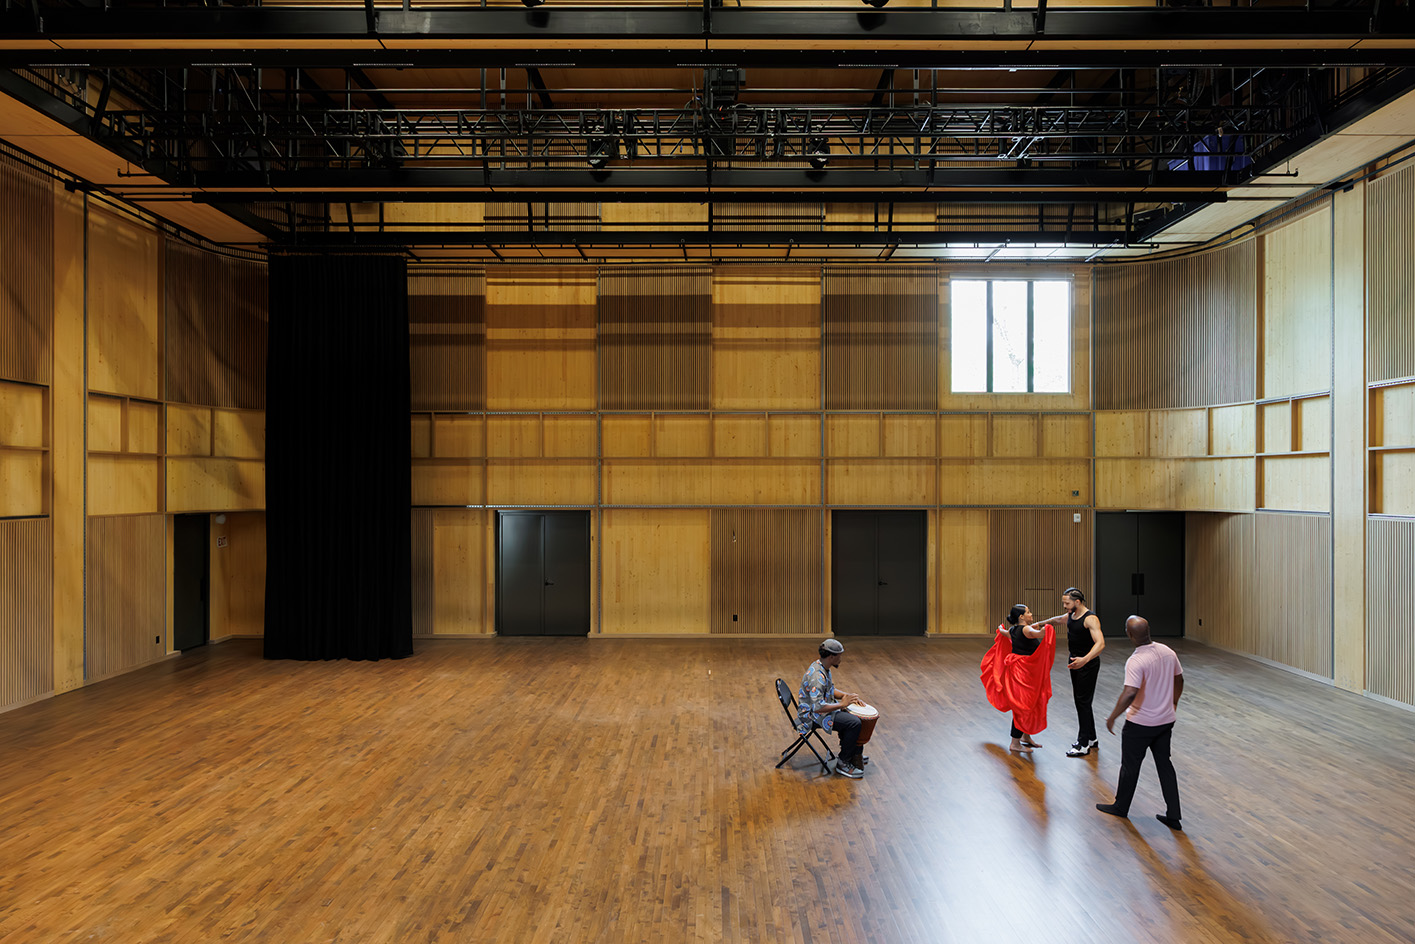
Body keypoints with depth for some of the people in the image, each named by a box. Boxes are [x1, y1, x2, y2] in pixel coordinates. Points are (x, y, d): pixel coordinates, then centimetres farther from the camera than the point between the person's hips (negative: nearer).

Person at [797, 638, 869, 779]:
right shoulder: (817, 676, -29)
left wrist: (848, 696, 1)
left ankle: (854, 753, 27)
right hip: (813, 715, -11)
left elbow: (831, 690, 18)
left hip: (822, 707, 11)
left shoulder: (823, 667, 4)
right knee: (854, 723, -21)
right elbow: (818, 707, -34)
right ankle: (843, 764, -8)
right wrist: (842, 704, -24)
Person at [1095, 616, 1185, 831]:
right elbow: (1179, 681, 11)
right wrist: (1173, 704, 26)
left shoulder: (1135, 661, -26)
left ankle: (1121, 807, 28)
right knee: (1164, 764, 16)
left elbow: (1129, 693, -32)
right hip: (1166, 720, 7)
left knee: (1130, 765, 11)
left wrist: (1112, 717, -21)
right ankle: (1173, 816, 19)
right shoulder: (1167, 652, -2)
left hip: (1140, 723, -7)